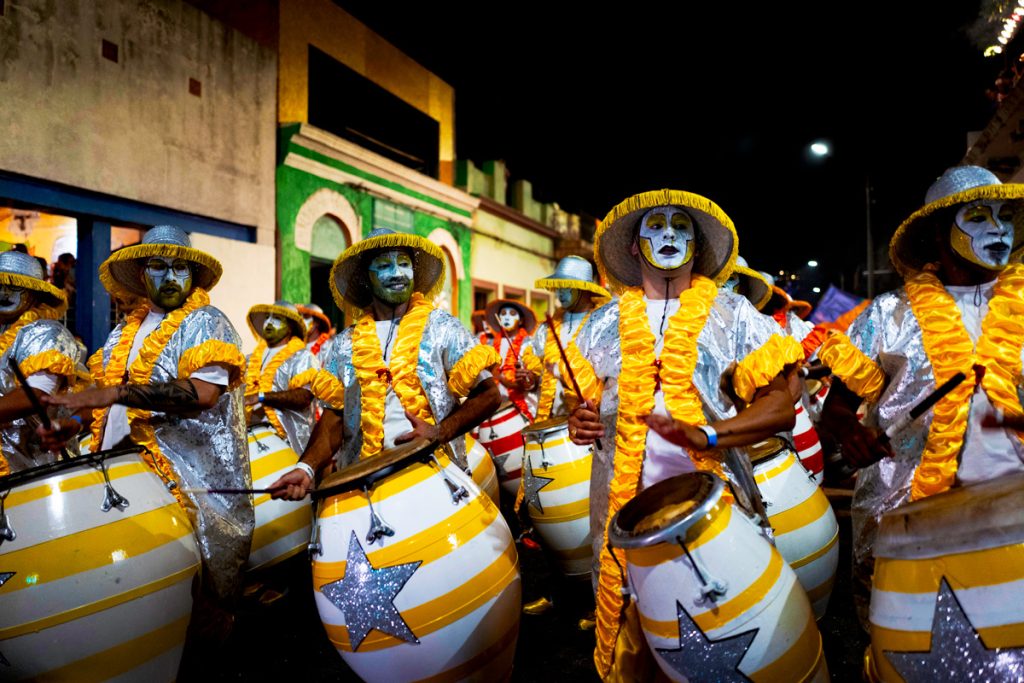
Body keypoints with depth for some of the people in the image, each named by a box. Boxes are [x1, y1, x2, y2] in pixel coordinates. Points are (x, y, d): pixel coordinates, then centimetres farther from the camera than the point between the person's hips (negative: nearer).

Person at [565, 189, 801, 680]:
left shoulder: (732, 315, 5)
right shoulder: (606, 323, 11)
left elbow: (781, 407, -2)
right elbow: (585, 401, 15)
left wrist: (706, 436, -18)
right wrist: (579, 423, -9)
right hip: (626, 510, 1)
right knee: (628, 643, 5)